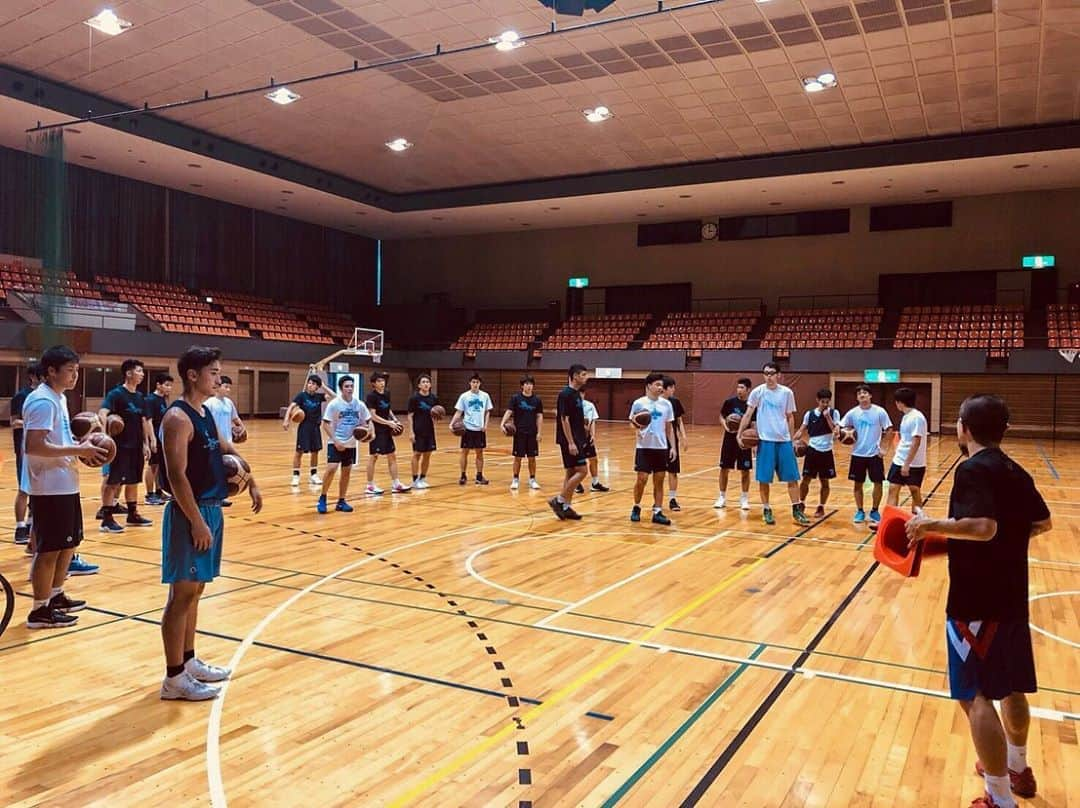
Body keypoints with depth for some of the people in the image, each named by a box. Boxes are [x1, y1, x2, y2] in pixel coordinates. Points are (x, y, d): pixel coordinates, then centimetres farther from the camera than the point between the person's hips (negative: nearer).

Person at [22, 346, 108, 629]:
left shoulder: (58, 397, 14)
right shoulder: (43, 401, -17)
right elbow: (34, 446, -25)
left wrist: (79, 445, 7)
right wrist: (78, 450, -21)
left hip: (65, 484, 10)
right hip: (50, 487, -10)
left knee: (69, 542, 18)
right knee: (50, 548, -2)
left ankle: (55, 596, 32)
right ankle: (40, 610, 8)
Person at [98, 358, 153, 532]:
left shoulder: (139, 396, 12)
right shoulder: (116, 393, -11)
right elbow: (102, 414, -24)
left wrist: (145, 443, 16)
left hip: (136, 446, 8)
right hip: (120, 446, -8)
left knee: (133, 481, 14)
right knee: (113, 482, -4)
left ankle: (133, 515, 24)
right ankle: (107, 519, 1)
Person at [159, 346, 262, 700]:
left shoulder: (206, 413, 12)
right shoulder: (178, 417, -17)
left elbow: (227, 449, 28)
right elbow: (177, 476, -22)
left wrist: (251, 483, 22)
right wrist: (197, 521, -23)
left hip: (211, 510, 9)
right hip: (191, 514, -9)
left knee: (194, 590, 16)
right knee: (183, 593, -3)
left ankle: (188, 661, 28)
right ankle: (174, 678, 5)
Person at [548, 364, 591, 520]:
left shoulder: (576, 394, 14)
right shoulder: (565, 394, -15)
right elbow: (564, 419, -19)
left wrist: (582, 439, 19)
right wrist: (571, 443, -21)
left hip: (576, 439, 9)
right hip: (569, 440, -9)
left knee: (571, 472, 9)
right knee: (581, 470, -11)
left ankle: (566, 506, 13)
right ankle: (558, 500, -5)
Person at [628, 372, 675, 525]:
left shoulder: (666, 404, 5)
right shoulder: (639, 403, -4)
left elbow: (669, 427, 10)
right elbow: (632, 423, 4)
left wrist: (673, 446, 4)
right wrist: (636, 426, -20)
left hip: (661, 447, 3)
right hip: (644, 447, -3)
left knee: (659, 480, 4)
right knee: (641, 479, -3)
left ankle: (657, 512, 10)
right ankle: (636, 508, 18)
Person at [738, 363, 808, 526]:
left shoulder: (787, 393, 3)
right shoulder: (757, 392, -2)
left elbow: (790, 417, 11)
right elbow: (748, 414, 1)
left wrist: (792, 438, 9)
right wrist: (739, 434, -7)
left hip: (784, 440, 2)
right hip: (765, 440, -1)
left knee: (792, 477, 3)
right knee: (764, 478, 2)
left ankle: (797, 511, 12)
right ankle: (766, 510, 16)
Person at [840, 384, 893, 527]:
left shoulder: (879, 412, -6)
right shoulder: (852, 413, -1)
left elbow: (889, 430, -2)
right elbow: (841, 428, 9)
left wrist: (884, 447, -10)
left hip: (875, 453, -2)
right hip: (858, 453, 2)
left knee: (878, 483, 1)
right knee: (858, 484, 7)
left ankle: (875, 511, 18)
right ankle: (860, 511, 20)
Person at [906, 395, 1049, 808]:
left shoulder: (973, 469, -18)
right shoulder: (1015, 471, 8)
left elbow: (983, 527, -31)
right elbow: (1043, 523, 18)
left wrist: (931, 525, -20)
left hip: (978, 601, -9)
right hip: (1011, 595, 9)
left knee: (976, 695, -2)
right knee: (1011, 687, 23)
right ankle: (1017, 769, 41)